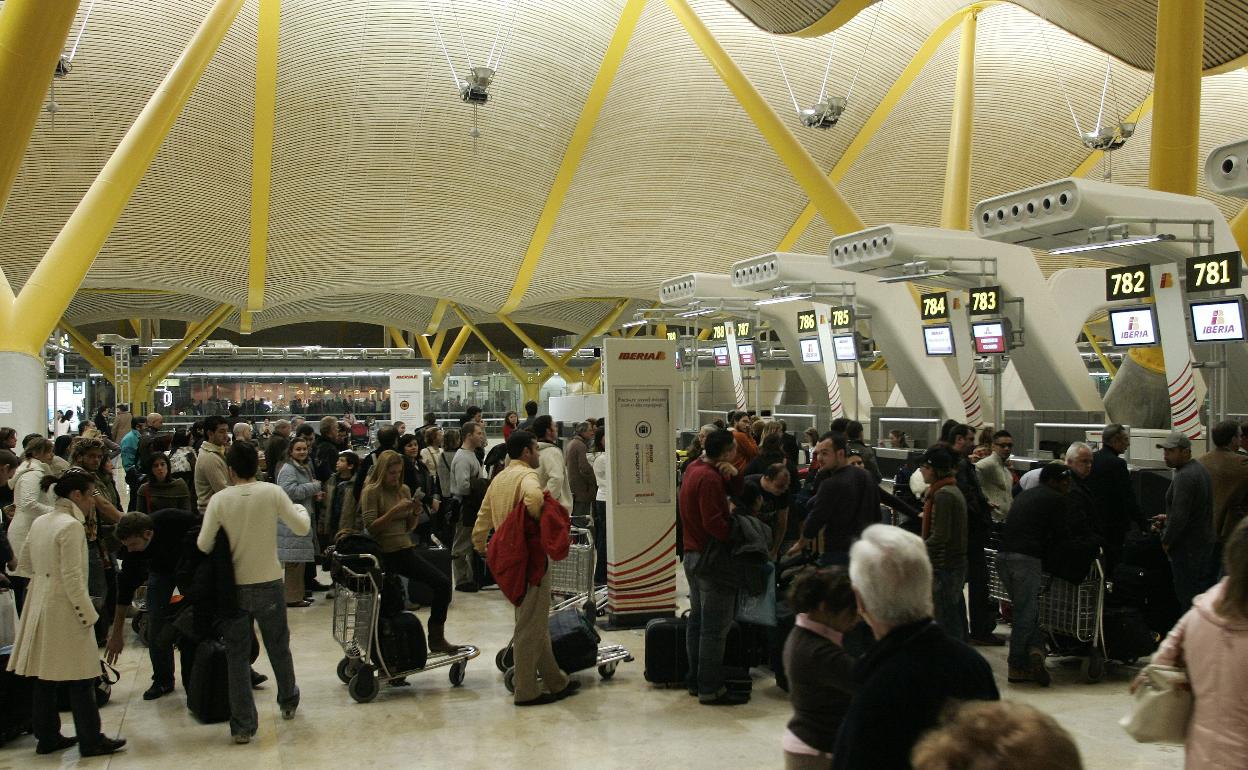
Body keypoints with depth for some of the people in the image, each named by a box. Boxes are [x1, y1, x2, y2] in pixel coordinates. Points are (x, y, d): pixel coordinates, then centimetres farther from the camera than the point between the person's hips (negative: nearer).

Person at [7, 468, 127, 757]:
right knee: (80, 679, -1)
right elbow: (72, 578, -20)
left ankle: (47, 737, 24)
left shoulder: (40, 522, 9)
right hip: (63, 608, -9)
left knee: (44, 676, 14)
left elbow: (24, 564, 19)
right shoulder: (71, 526, -17)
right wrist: (88, 615, -14)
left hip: (39, 605, 9)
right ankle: (90, 741, 6)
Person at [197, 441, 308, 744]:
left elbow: (203, 545, -11)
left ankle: (242, 726, 9)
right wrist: (300, 509, 12)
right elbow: (302, 528, -8)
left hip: (234, 588, 0)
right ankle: (288, 702, 40)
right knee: (279, 647, 21)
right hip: (269, 585, 1)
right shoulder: (272, 492, -11)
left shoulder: (219, 500, -10)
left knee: (237, 656, 9)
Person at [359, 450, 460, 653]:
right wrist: (395, 510, -21)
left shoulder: (404, 489, 10)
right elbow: (370, 527, -15)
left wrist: (416, 513, -4)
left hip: (405, 550, 5)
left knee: (443, 584, -8)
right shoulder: (372, 491, -7)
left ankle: (436, 638, -1)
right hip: (384, 554, -5)